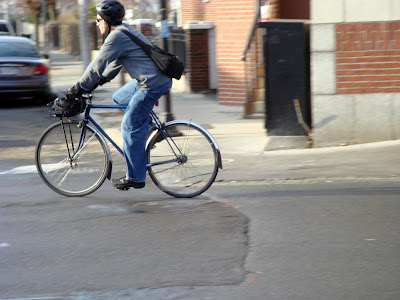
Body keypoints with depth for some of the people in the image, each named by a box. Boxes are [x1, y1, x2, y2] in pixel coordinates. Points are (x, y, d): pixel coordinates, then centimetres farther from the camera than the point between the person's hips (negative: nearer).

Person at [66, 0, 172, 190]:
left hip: (152, 84, -10)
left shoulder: (117, 36, -14)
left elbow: (97, 66, -13)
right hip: (152, 79, 10)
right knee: (118, 99, 25)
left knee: (130, 128, -4)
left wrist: (79, 88, -5)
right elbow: (115, 64, 25)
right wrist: (94, 84, 21)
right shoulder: (125, 31, 17)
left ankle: (135, 178, 2)